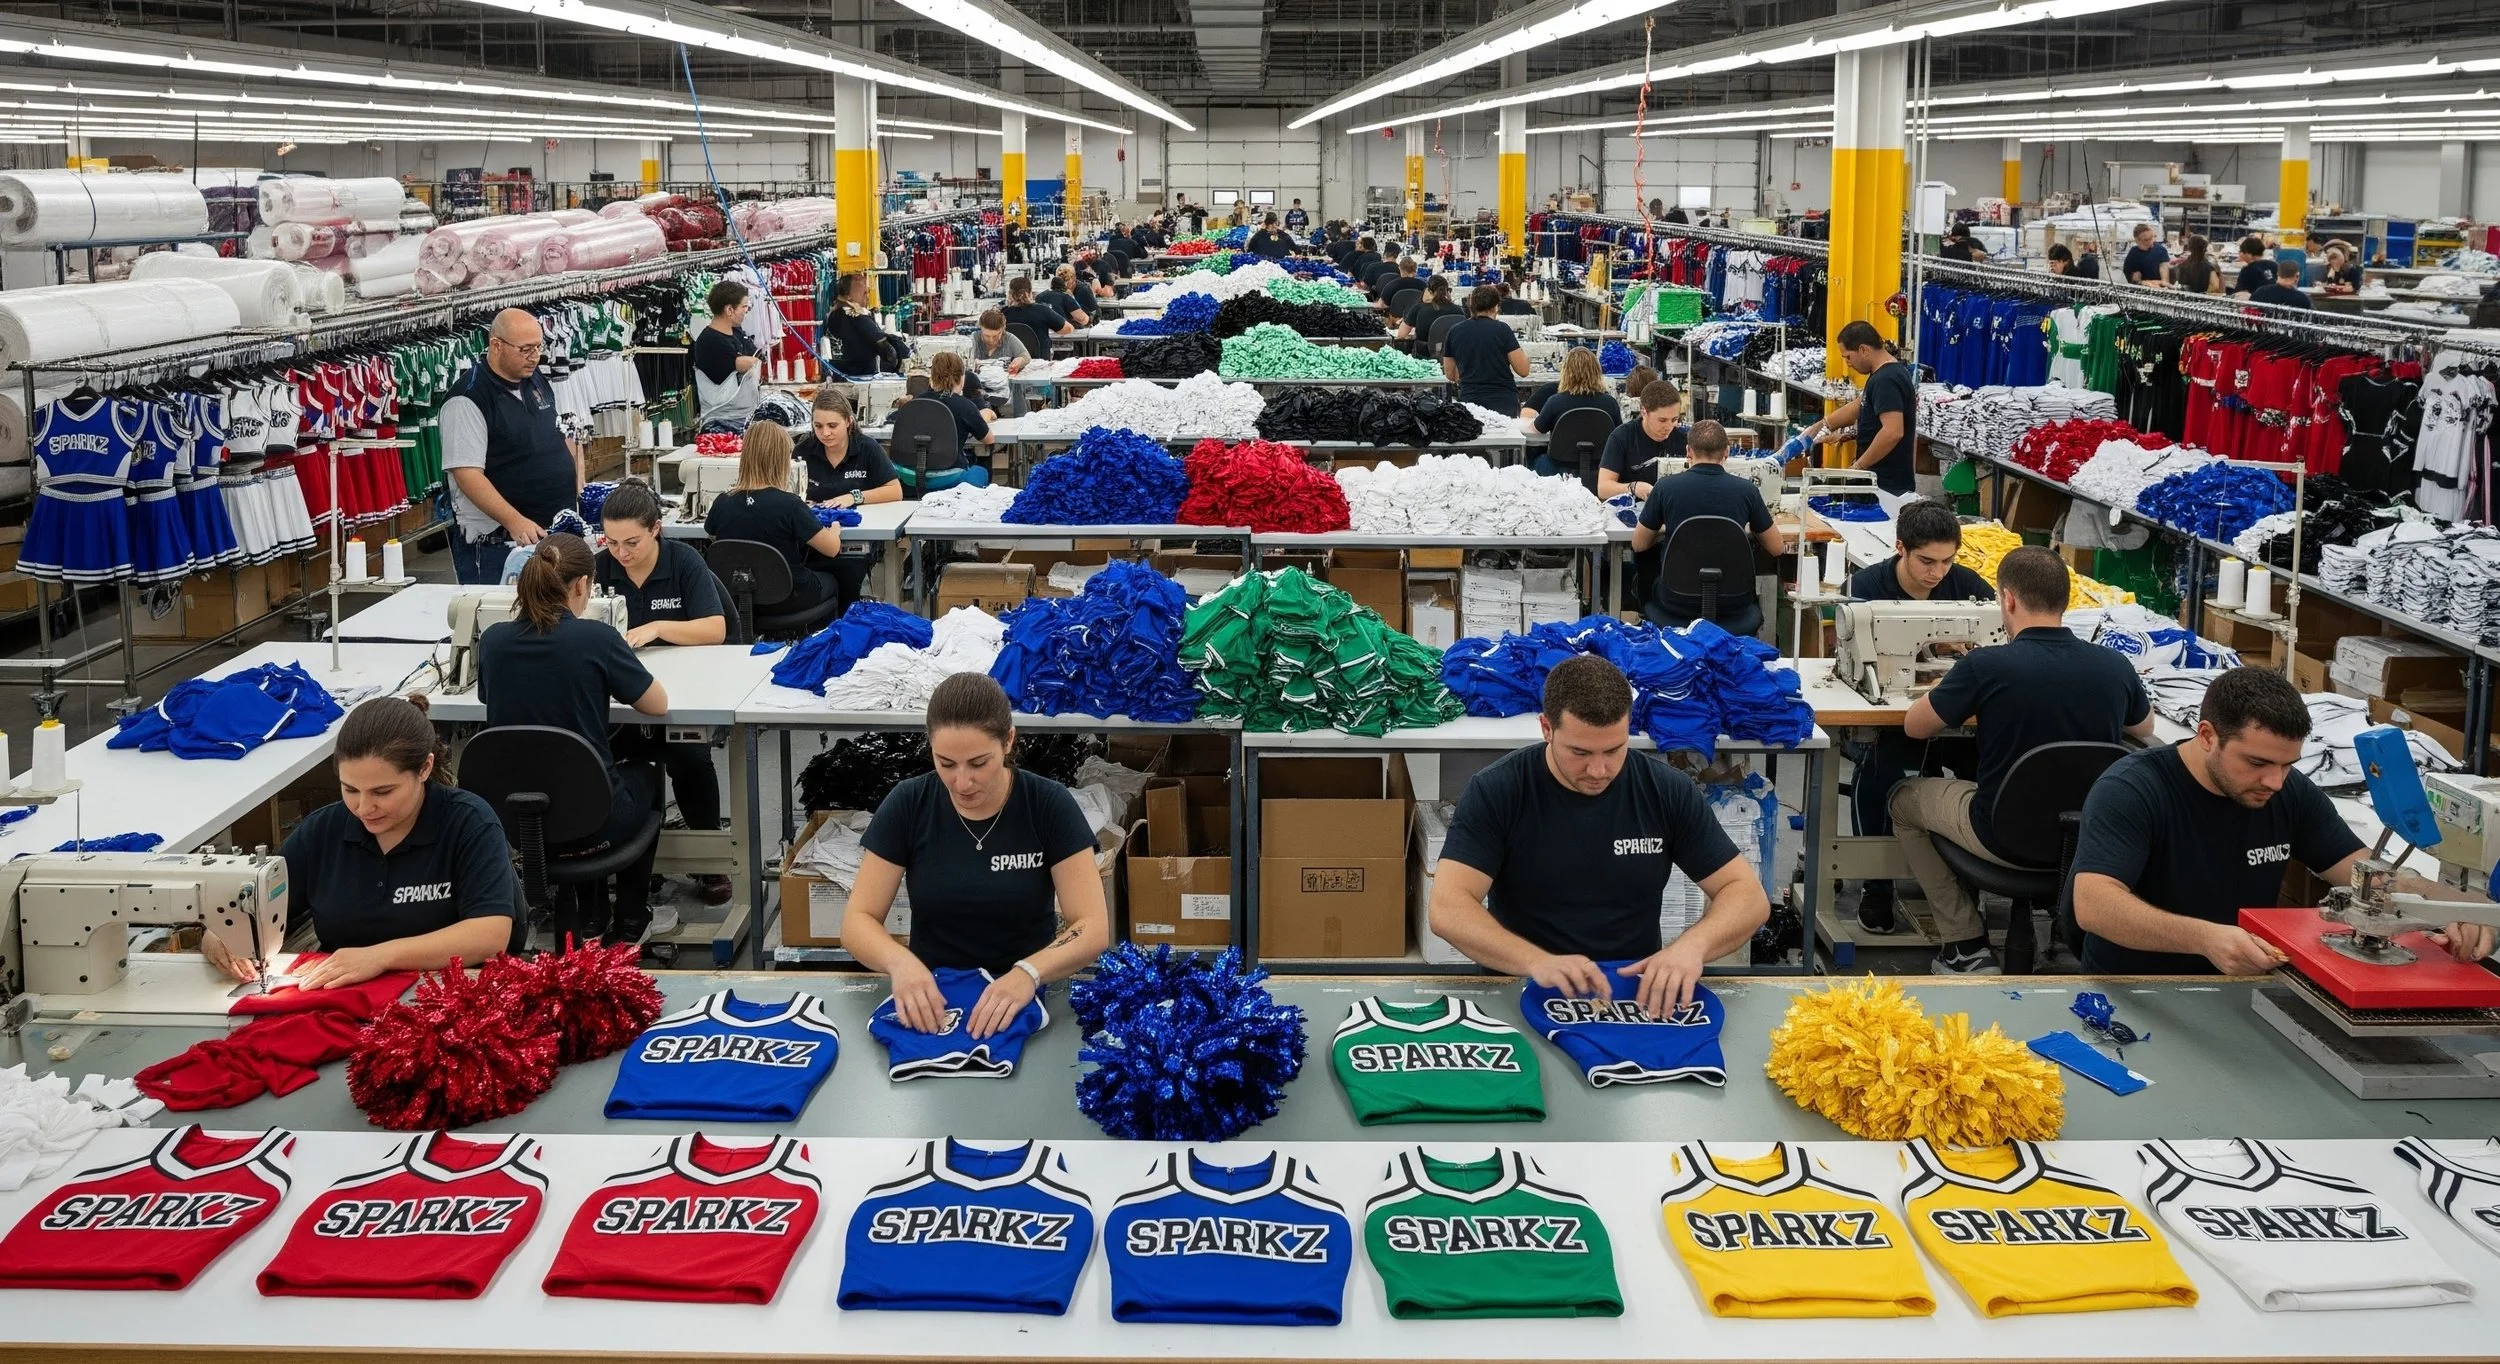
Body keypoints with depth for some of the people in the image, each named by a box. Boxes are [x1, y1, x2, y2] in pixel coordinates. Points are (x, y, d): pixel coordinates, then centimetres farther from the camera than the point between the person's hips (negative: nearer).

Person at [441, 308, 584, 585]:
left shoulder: (539, 382, 11)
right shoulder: (467, 400, -14)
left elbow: (567, 438, 22)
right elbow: (467, 474, -21)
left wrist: (579, 492, 6)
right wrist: (515, 522, -29)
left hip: (553, 534, 8)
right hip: (495, 543, -7)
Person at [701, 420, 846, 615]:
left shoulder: (722, 504, -13)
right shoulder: (789, 505, -26)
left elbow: (714, 537, 10)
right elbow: (832, 548, -18)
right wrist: (834, 530, 6)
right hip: (788, 598, -4)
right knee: (831, 580, 30)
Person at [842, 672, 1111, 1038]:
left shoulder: (1050, 806, -9)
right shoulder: (907, 805, -6)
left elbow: (1094, 927, -13)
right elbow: (857, 921, -6)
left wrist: (1029, 973, -32)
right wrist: (900, 962, -28)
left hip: (1024, 1001, -1)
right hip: (931, 1000, 1)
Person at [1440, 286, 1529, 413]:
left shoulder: (1454, 332, 4)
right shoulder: (1501, 329, -6)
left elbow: (1450, 374, 13)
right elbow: (1523, 370, -4)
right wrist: (1525, 354, 17)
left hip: (1469, 402, 3)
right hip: (1504, 402, -3)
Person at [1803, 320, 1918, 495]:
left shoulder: (1885, 380, -19)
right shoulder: (1889, 374, 14)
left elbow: (1893, 432, -29)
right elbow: (1858, 406, 28)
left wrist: (1858, 466, -21)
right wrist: (1819, 427, 28)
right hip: (1884, 481, 10)